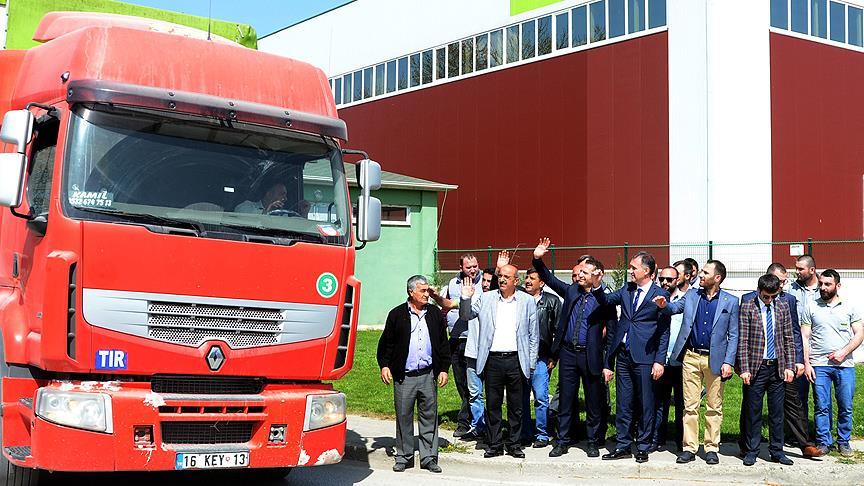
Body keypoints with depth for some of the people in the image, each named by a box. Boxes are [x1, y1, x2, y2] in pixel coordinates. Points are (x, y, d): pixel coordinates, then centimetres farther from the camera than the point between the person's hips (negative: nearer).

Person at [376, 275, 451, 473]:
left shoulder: (435, 314, 9)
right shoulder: (397, 314, 1)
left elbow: (443, 344, 12)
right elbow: (386, 342, 5)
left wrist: (444, 369, 7)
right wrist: (384, 365, -4)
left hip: (428, 375, 2)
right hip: (404, 376, -2)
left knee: (429, 417, 5)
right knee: (404, 417, 5)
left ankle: (429, 457, 13)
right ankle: (404, 457, 16)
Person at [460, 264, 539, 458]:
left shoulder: (527, 301, 5)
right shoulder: (485, 299, 6)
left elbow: (534, 335, 7)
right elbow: (466, 316, 8)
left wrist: (531, 363, 3)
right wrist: (466, 298, -10)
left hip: (516, 360, 0)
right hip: (493, 360, 1)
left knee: (516, 406, 7)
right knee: (492, 405, 6)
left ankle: (514, 444, 19)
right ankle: (494, 444, 16)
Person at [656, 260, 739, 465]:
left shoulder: (730, 301, 0)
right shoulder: (692, 295, 8)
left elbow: (733, 335, -1)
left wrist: (728, 362, -8)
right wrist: (664, 305, -18)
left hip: (715, 359, -2)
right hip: (691, 357, 2)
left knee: (714, 407, 5)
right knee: (690, 405, 4)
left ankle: (712, 448, 14)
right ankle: (689, 448, 9)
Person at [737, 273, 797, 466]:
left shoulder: (783, 306, 6)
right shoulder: (747, 306, -4)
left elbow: (789, 339, 8)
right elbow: (742, 341, -6)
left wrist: (789, 366, 2)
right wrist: (744, 369, -11)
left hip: (777, 367, 3)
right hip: (756, 367, -3)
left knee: (777, 412, 8)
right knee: (753, 412, 5)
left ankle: (776, 451, 19)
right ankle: (752, 451, 15)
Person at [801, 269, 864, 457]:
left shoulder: (849, 308, 7)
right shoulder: (811, 307, 5)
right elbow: (804, 338, 4)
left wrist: (843, 352, -10)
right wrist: (806, 363, -4)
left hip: (845, 365, 0)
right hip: (819, 365, 0)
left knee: (846, 407, 3)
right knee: (821, 406, 1)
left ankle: (843, 442, 17)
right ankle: (823, 441, 12)